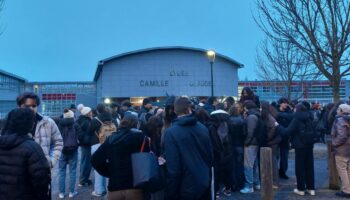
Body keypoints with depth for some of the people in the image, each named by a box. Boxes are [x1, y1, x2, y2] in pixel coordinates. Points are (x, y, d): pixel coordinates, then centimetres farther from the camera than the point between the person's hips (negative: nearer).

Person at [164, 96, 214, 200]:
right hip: (205, 185, 5)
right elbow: (210, 156, 6)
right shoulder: (203, 128, -2)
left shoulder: (171, 132, -17)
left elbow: (173, 169, -20)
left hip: (187, 188, -4)